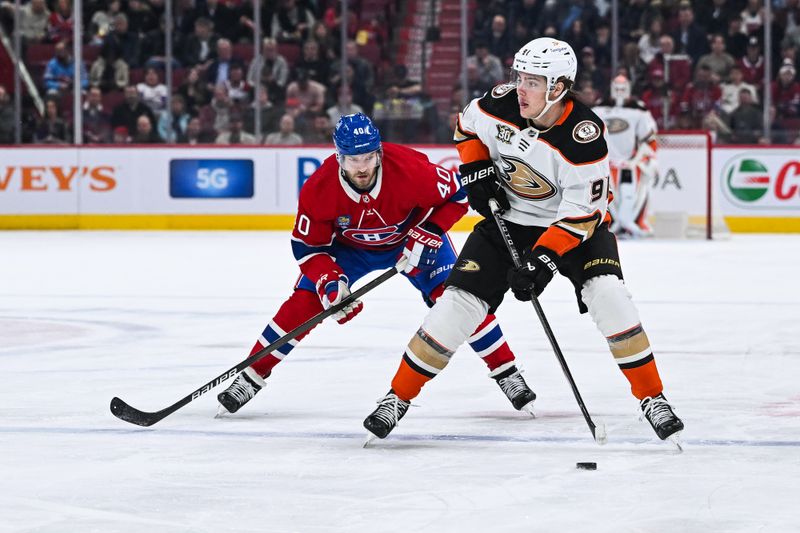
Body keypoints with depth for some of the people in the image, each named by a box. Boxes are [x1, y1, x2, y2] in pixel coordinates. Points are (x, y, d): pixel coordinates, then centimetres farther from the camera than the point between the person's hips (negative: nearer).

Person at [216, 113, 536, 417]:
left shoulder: (409, 169, -37)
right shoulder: (318, 189, -30)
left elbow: (456, 195, -20)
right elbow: (307, 246, -17)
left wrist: (426, 236, -28)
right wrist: (328, 281, -32)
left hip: (411, 238, -1)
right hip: (348, 246, 1)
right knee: (304, 301, -12)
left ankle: (507, 374, -4)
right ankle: (251, 377, 2)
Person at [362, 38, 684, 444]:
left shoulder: (584, 137, -29)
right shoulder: (503, 103, -18)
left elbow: (581, 214, -26)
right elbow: (467, 126, 7)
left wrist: (542, 261, -32)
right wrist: (477, 172, -7)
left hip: (573, 222, -3)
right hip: (507, 217, 3)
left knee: (607, 294, -24)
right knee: (459, 302, -7)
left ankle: (652, 399, -12)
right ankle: (398, 397, 4)